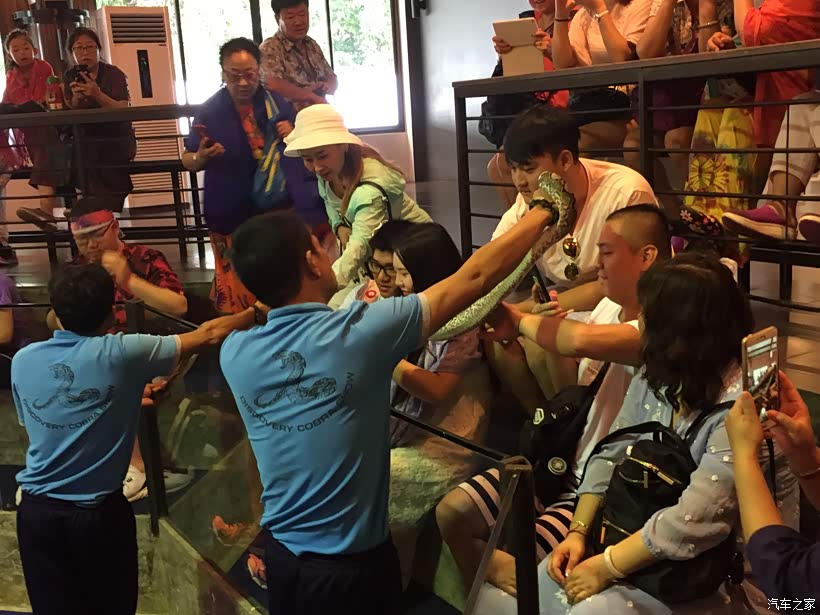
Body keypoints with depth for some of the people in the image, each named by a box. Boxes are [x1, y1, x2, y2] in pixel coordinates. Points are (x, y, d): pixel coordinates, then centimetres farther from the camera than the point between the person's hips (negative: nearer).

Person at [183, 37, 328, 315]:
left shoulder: (277, 101, 4)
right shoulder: (210, 111, -2)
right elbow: (188, 161, 4)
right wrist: (202, 157, -19)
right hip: (235, 216, -2)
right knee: (239, 291, -6)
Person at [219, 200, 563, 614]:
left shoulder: (233, 354, -10)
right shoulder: (359, 332, -23)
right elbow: (474, 277, -15)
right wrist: (542, 215, -3)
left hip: (281, 555, 5)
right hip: (354, 563, -4)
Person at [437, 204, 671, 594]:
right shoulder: (609, 306, 5)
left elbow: (583, 340, -43)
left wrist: (522, 321, -23)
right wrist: (541, 328, -5)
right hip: (563, 462, 8)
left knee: (509, 572, -19)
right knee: (451, 513, 4)